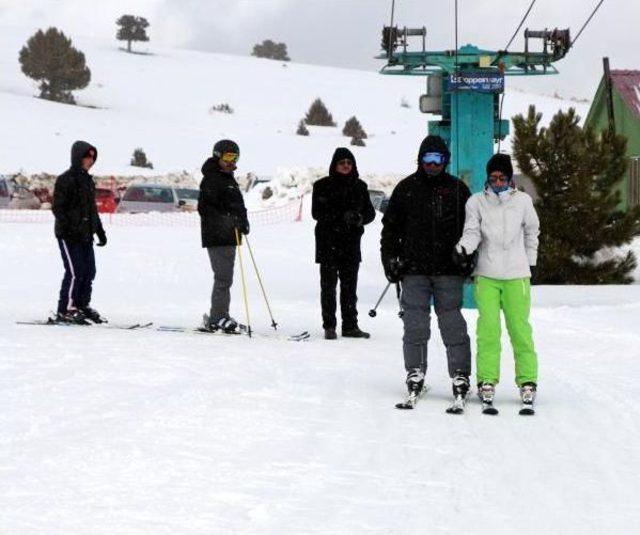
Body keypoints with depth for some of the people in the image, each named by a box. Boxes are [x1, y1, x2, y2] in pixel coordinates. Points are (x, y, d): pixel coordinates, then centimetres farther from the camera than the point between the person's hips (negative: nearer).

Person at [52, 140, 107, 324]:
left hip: (86, 235, 8)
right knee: (75, 272, -11)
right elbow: (57, 207, -13)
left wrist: (100, 231, 22)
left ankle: (82, 305, 20)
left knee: (89, 271, 8)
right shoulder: (65, 180, -8)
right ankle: (65, 310, -4)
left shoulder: (88, 180, 17)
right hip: (69, 236, -8)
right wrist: (68, 229, -22)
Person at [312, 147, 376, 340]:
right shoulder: (322, 186, 0)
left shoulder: (359, 186, 10)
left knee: (350, 286, 5)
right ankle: (329, 326, 4)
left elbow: (370, 212, 9)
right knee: (328, 286, -1)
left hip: (351, 243, 3)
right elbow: (317, 212, -9)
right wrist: (341, 217, -20)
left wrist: (360, 218, -14)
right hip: (328, 243, -3)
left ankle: (350, 325, 11)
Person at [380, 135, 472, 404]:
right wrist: (390, 259, 3)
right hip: (414, 270, 0)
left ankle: (460, 376, 4)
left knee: (453, 323, -2)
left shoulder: (457, 189, 7)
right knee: (415, 324, 1)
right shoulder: (406, 188, 7)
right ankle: (415, 373, 11)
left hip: (448, 270, 0)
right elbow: (390, 226, 11)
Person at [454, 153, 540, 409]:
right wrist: (462, 248, -23)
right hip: (486, 275, 0)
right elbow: (472, 232, -3)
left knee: (520, 328, -3)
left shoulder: (522, 201, 5)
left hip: (517, 275, 0)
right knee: (488, 328, -6)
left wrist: (531, 263, 20)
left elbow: (532, 232, 17)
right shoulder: (477, 202, 2)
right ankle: (487, 379, 0)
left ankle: (527, 380, 3)